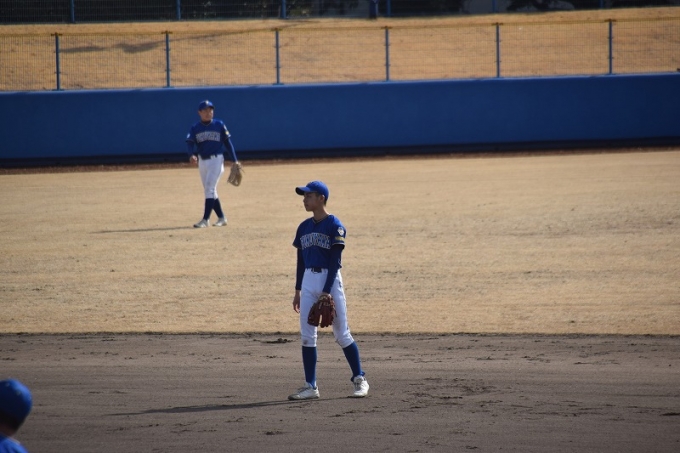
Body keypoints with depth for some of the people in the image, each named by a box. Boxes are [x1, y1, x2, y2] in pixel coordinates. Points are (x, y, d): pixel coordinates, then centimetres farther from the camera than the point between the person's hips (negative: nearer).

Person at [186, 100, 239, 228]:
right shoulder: (195, 128, 3)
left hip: (216, 160, -5)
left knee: (209, 189, -13)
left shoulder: (219, 125, -2)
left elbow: (228, 142, 1)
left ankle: (205, 220, -16)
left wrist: (234, 161, -1)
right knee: (209, 191, 8)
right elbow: (190, 143, -8)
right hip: (202, 161, 5)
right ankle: (221, 218, 18)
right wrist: (191, 155, -30)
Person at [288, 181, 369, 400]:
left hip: (330, 280, -6)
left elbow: (334, 261, -12)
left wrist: (326, 292, -17)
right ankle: (310, 386, 5)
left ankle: (360, 380, 11)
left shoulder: (334, 226, -9)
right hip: (308, 282, 6)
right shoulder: (304, 227, 10)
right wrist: (298, 290, 12)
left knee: (342, 334, -2)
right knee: (307, 335, 1)